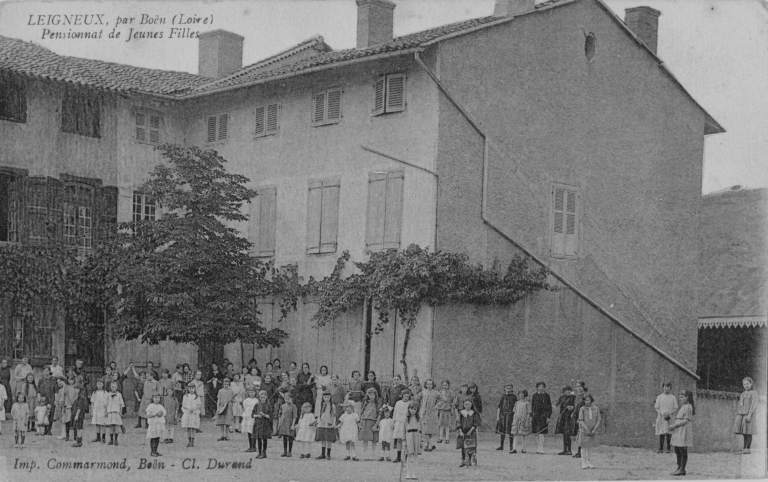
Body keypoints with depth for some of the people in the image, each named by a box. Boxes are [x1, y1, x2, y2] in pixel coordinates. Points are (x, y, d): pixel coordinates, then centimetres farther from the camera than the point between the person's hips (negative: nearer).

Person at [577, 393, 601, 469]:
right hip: (584, 431, -2)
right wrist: (586, 429, -16)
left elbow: (598, 420, 1)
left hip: (592, 431, 2)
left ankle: (589, 462, 16)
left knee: (590, 447, 8)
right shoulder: (582, 409, -3)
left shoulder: (596, 409, 3)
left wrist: (594, 430, -10)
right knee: (584, 447, -1)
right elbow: (581, 420, -7)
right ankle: (584, 463, 4)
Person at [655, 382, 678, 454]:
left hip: (670, 418, -1)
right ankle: (660, 449, 2)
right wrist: (662, 413, -11)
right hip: (661, 417, 1)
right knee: (661, 434, -1)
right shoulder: (659, 397, 9)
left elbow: (676, 409, 6)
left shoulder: (673, 397, 7)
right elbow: (656, 408, 7)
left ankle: (669, 448, -3)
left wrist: (670, 413, -12)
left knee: (668, 433, -7)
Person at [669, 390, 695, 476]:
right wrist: (673, 425, 8)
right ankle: (679, 468, 18)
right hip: (678, 431, 10)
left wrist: (675, 425, -17)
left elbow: (686, 420, -18)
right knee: (677, 450, 12)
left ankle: (682, 469, -1)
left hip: (684, 432, -10)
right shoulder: (683, 407, 19)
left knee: (683, 450, -5)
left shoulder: (688, 407, -12)